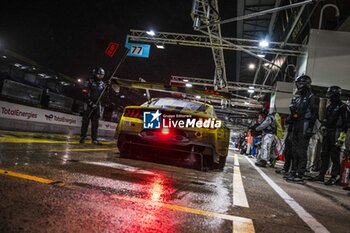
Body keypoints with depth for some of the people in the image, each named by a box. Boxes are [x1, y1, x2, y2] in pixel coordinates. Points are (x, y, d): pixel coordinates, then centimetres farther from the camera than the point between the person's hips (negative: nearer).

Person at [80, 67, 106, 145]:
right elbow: (86, 93, -10)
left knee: (95, 123, 4)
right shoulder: (90, 82, -5)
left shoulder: (102, 84, 10)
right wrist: (90, 102, -18)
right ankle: (82, 137, 8)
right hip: (89, 104, -4)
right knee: (85, 121, -1)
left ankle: (94, 139, 7)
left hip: (97, 105, 4)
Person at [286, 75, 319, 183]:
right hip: (295, 128, 8)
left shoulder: (312, 98, -5)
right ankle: (294, 172, 19)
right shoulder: (296, 98, 20)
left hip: (304, 128, -8)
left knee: (301, 152, -9)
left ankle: (300, 175, -7)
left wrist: (309, 129, -19)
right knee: (294, 151, 11)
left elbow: (314, 115, -12)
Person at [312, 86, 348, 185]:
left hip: (336, 134, -8)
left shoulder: (343, 107, -7)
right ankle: (321, 175, 16)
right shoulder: (329, 107, 19)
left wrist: (341, 136, -19)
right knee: (324, 154, 10)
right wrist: (323, 126, 9)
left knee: (335, 156, -6)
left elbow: (345, 123, -13)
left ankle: (334, 177, -1)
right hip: (327, 133, 8)